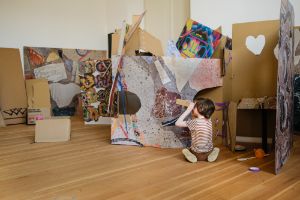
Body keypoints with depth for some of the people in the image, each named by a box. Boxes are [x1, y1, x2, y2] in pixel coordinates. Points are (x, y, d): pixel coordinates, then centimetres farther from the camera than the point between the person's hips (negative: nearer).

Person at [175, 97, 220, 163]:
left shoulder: (194, 122, -21)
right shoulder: (209, 121, -1)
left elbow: (178, 123, -17)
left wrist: (188, 110, -15)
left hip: (197, 154, -4)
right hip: (208, 152, 4)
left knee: (185, 150, 29)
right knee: (216, 149, 39)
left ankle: (192, 156, -3)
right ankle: (209, 156, 6)